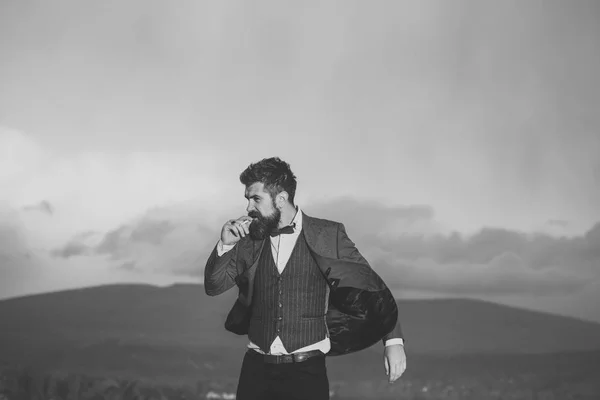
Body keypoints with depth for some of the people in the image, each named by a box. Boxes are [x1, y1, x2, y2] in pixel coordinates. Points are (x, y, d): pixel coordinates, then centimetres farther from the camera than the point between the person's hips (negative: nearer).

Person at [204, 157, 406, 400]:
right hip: (257, 368, 3)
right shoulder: (249, 238, 4)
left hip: (307, 370, -3)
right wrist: (225, 244, -9)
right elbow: (213, 287, 8)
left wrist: (393, 340, -12)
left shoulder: (328, 234, -4)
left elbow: (372, 287, -2)